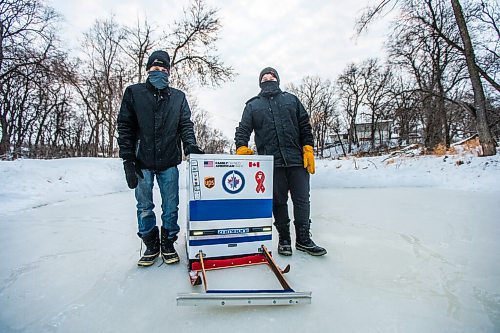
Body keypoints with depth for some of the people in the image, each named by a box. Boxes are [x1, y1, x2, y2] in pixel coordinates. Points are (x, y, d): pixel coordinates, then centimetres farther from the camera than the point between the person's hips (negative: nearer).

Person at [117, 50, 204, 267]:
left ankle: (168, 244, 25)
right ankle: (151, 246, 26)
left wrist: (190, 144, -16)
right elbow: (125, 127, 2)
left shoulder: (178, 97, 9)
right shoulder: (134, 93, 5)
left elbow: (186, 125, 5)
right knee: (144, 208, 9)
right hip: (142, 163, 0)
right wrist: (128, 159, -6)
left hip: (169, 163, 1)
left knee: (171, 207, 7)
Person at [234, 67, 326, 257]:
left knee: (302, 199, 3)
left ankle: (303, 239, 16)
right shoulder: (253, 105, 15)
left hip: (297, 160, 1)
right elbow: (243, 130, 5)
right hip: (272, 161, -1)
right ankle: (284, 239, 20)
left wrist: (308, 150, 1)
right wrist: (241, 148, -15)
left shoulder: (291, 99, 17)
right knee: (278, 202, 6)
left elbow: (305, 127, 12)